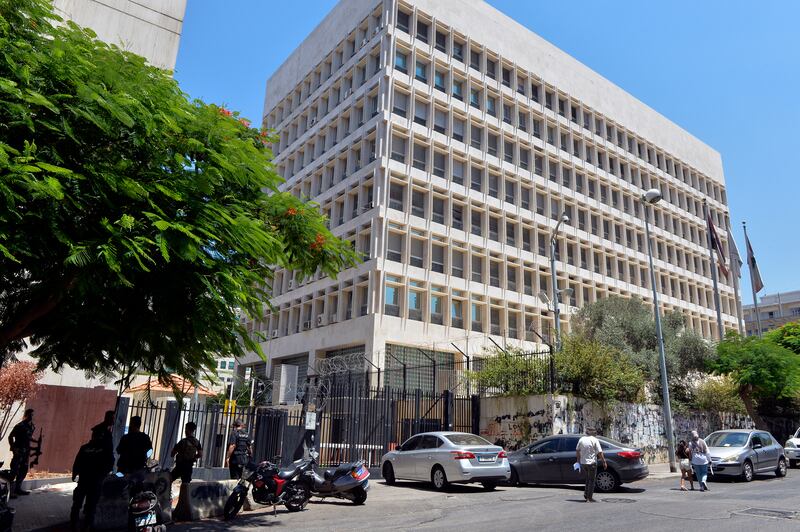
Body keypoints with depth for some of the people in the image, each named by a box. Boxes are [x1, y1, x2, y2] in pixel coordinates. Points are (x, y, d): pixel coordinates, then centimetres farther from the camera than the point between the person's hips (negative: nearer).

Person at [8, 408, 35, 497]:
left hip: (26, 452, 8)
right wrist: (13, 448, -13)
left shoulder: (32, 426, 9)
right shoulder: (19, 426, -12)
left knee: (24, 470, 11)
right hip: (18, 451, -8)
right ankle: (10, 490, -5)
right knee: (15, 470, -9)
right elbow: (10, 437, -8)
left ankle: (18, 488, 21)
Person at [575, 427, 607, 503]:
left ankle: (586, 494, 17)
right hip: (591, 462, -5)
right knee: (591, 480, 4)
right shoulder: (595, 440, -9)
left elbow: (577, 450, 12)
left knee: (588, 478, 21)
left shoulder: (581, 439, 5)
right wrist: (604, 462, -6)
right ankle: (589, 498, 5)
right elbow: (600, 452, -13)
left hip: (583, 463, 5)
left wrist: (578, 460, 22)